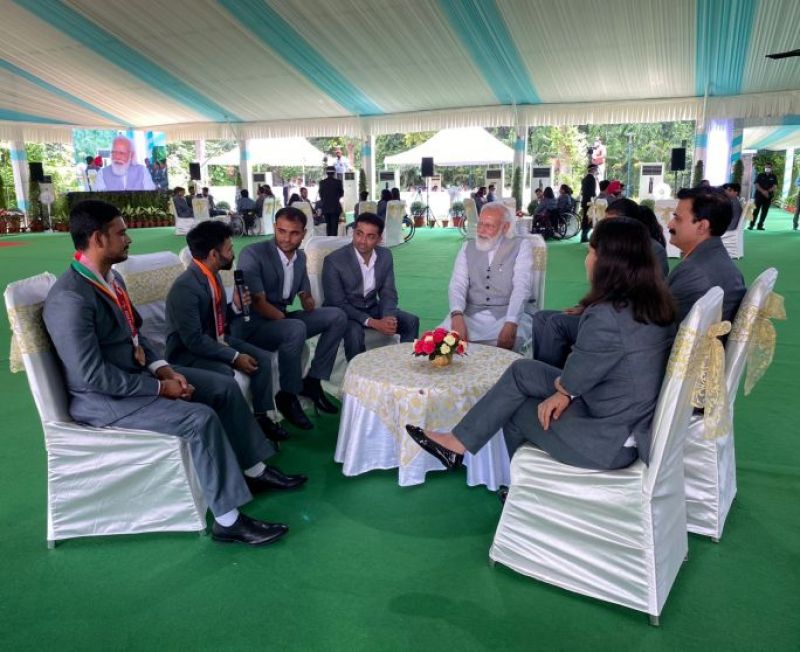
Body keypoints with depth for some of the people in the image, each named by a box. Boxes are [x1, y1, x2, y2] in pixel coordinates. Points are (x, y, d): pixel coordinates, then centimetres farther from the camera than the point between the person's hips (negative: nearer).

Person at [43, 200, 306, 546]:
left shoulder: (111, 278, 4)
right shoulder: (70, 299, -25)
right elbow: (92, 376, -27)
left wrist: (161, 368, -4)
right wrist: (159, 387, -20)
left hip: (136, 372, 10)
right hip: (102, 398, -9)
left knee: (226, 387, 3)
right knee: (200, 418, -26)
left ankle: (253, 470, 16)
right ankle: (227, 519, -14)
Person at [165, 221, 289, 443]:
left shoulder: (213, 275, 2)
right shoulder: (185, 287, -27)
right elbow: (194, 341, -28)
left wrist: (235, 306, -5)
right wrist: (234, 356, -25)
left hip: (218, 340, 9)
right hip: (188, 352, -9)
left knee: (262, 359, -3)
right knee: (224, 374, -33)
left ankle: (261, 417, 9)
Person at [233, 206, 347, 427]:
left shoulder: (300, 257, 6)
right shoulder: (252, 254, -16)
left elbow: (305, 295, 14)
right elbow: (258, 303, -20)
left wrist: (309, 302, -9)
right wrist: (285, 318, -22)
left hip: (282, 319, 8)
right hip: (251, 325, -7)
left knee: (337, 316, -6)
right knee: (296, 329, -36)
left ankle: (312, 381, 0)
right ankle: (287, 396, -16)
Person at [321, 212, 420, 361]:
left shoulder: (385, 256, -5)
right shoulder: (334, 260, -21)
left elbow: (388, 293, -1)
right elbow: (337, 304, -21)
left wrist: (388, 317, -24)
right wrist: (372, 322, -30)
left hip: (372, 308, 5)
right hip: (344, 313, -5)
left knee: (411, 321, -11)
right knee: (355, 331, -35)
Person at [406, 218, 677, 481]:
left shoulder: (606, 316, -29)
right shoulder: (652, 302, 0)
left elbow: (571, 380, -17)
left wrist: (561, 386, 5)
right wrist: (566, 391, -4)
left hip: (613, 441, -8)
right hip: (637, 418, 8)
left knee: (516, 411, 12)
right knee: (522, 370, 8)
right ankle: (459, 441, 21)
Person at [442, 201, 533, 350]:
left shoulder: (520, 246, 3)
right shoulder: (468, 247, 12)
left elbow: (521, 287, -9)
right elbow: (457, 284, 1)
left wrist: (510, 324, -26)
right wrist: (457, 315, -21)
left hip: (508, 314, -2)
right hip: (471, 314, 2)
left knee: (513, 340, -35)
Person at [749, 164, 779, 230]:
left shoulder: (774, 177, 8)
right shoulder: (760, 175, 6)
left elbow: (775, 186, 1)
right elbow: (756, 185, -3)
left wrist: (768, 191, -16)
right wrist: (763, 191, -16)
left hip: (768, 197, 2)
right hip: (759, 195, -2)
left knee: (764, 211, 2)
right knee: (756, 210, -7)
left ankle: (760, 225, 6)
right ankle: (751, 225, -7)